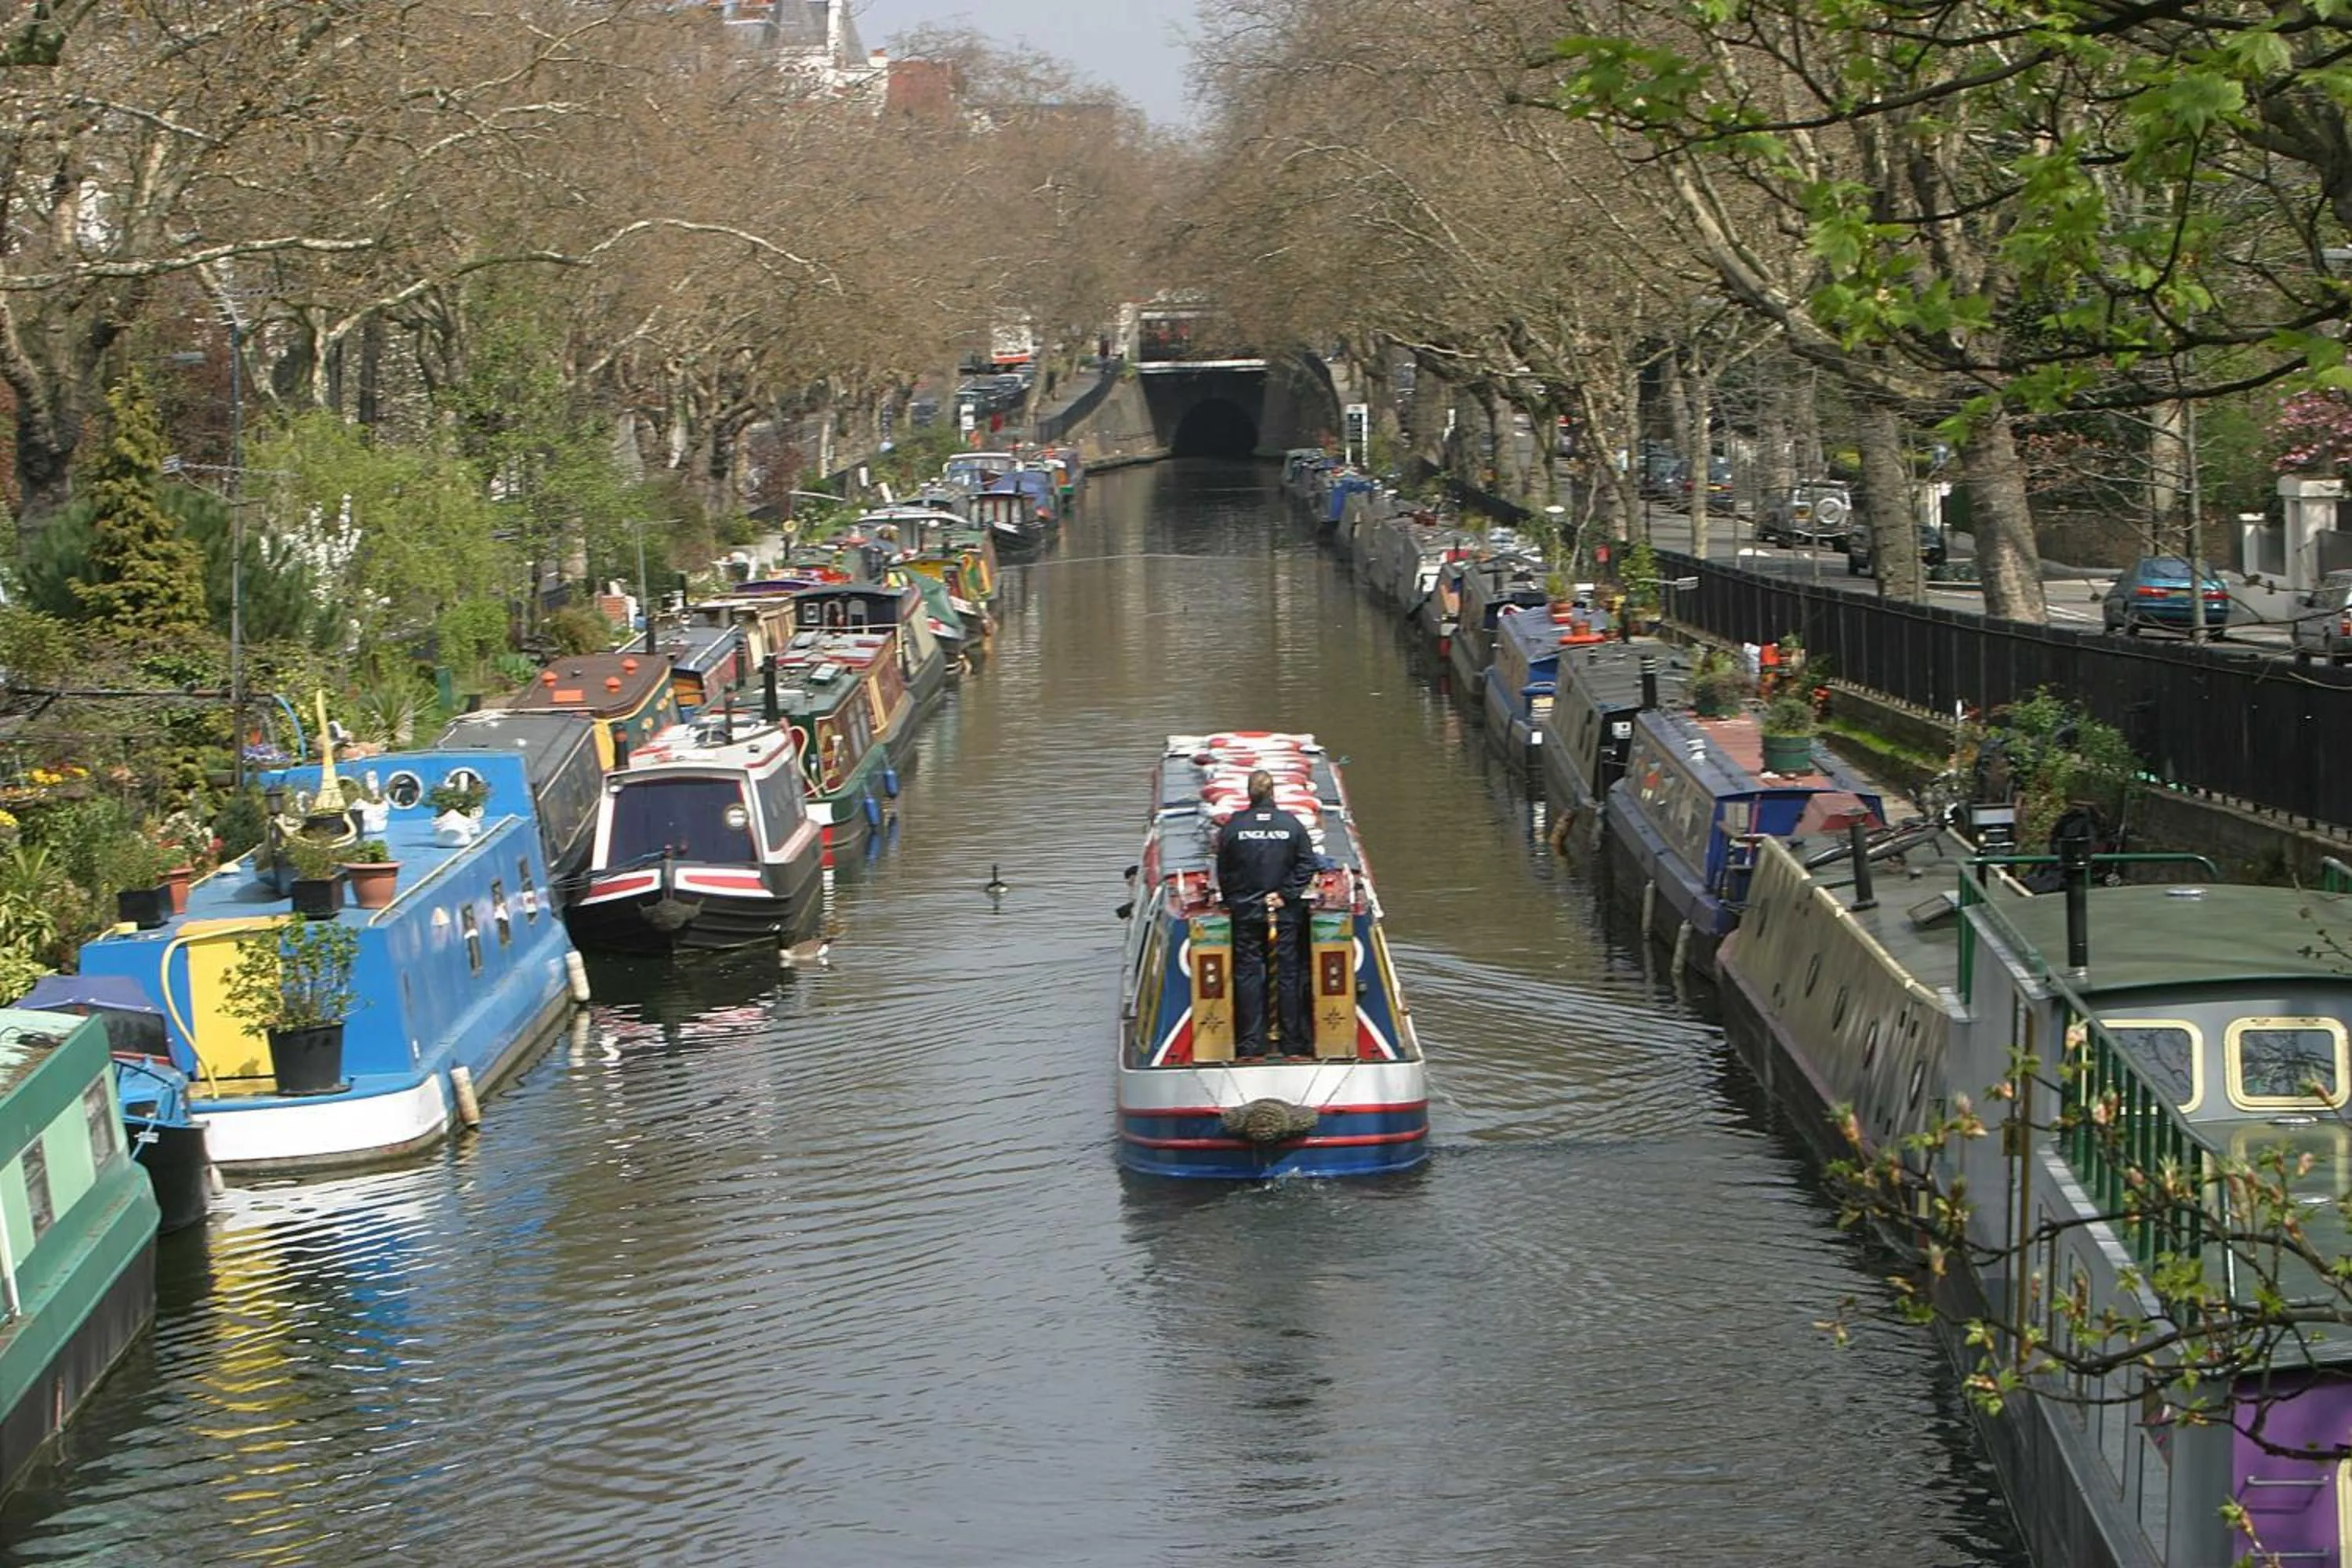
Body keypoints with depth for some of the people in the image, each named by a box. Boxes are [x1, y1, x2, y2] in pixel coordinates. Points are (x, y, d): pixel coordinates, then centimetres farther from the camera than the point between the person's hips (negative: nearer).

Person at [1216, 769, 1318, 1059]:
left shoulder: (1234, 825, -6)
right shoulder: (1292, 825, -5)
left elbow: (1223, 871, -2)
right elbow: (1307, 866, -8)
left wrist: (1233, 900, 8)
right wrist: (1285, 895, -6)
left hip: (1245, 912, 0)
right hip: (1287, 912, 0)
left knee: (1248, 972, 4)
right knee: (1289, 972, 7)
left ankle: (1251, 1043, 1)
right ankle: (1293, 1041, 10)